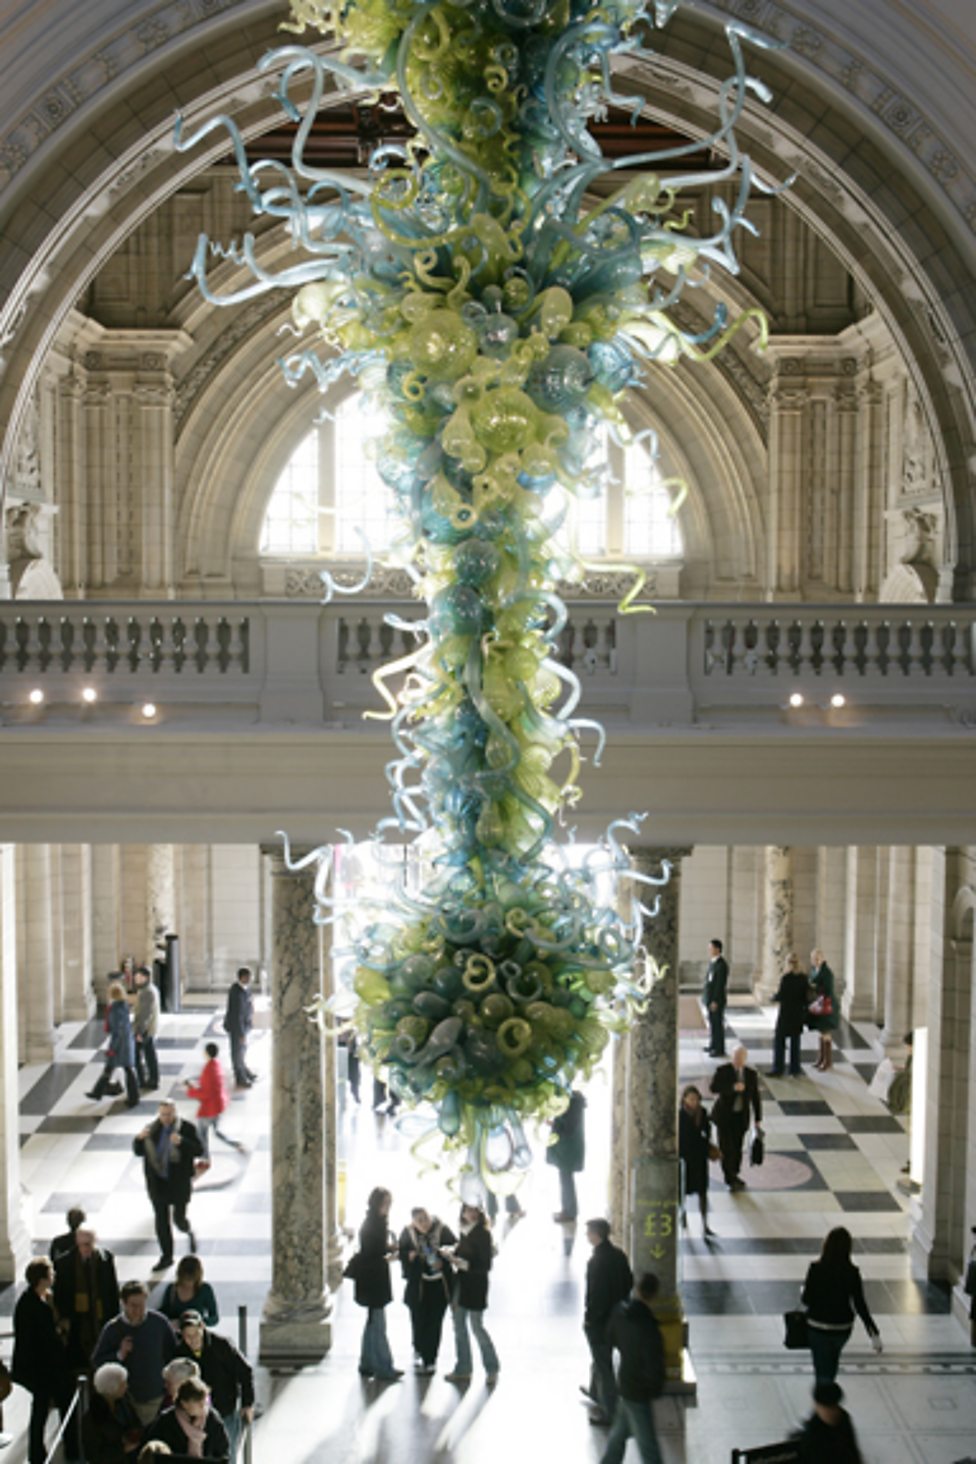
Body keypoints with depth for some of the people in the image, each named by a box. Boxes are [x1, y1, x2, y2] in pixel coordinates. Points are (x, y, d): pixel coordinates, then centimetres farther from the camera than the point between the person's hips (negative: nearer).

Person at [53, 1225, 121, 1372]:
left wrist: (114, 1315, 0)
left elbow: (113, 1289, 1)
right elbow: (59, 1292, 0)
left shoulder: (106, 1258, -5)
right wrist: (63, 1318, -5)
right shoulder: (65, 1262, -7)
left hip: (101, 1316, 1)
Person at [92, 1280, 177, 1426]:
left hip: (157, 1398, 1)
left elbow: (173, 1354, 4)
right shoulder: (112, 1329, -8)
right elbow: (96, 1362, -2)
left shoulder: (159, 1322, -6)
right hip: (127, 1400, -1)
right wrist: (119, 1355, -19)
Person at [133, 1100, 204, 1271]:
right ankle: (166, 1256, 20)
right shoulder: (152, 1129, 1)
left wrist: (182, 1142, -31)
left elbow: (199, 1150, -14)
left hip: (179, 1183, -3)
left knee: (179, 1218, 3)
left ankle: (189, 1233, 38)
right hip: (157, 1183, 3)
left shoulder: (186, 1128, -10)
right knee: (161, 1221, 7)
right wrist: (139, 1139, -16)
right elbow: (138, 1151, 6)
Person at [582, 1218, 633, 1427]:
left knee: (602, 1363, 4)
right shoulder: (618, 1254, -1)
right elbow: (629, 1282, 9)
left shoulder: (596, 1261, -27)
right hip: (616, 1315, 9)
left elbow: (595, 1294, -26)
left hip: (599, 1319, -9)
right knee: (601, 1357, 28)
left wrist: (589, 1318, -14)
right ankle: (596, 1392, 48)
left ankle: (609, 1411, 13)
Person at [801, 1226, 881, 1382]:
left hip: (818, 1327, -3)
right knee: (832, 1359, 31)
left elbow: (806, 1300, -13)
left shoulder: (816, 1269, -19)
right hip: (842, 1327, 3)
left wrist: (803, 1290, 10)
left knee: (823, 1368, 9)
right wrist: (874, 1333, -9)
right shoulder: (852, 1273, -15)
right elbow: (860, 1305, -14)